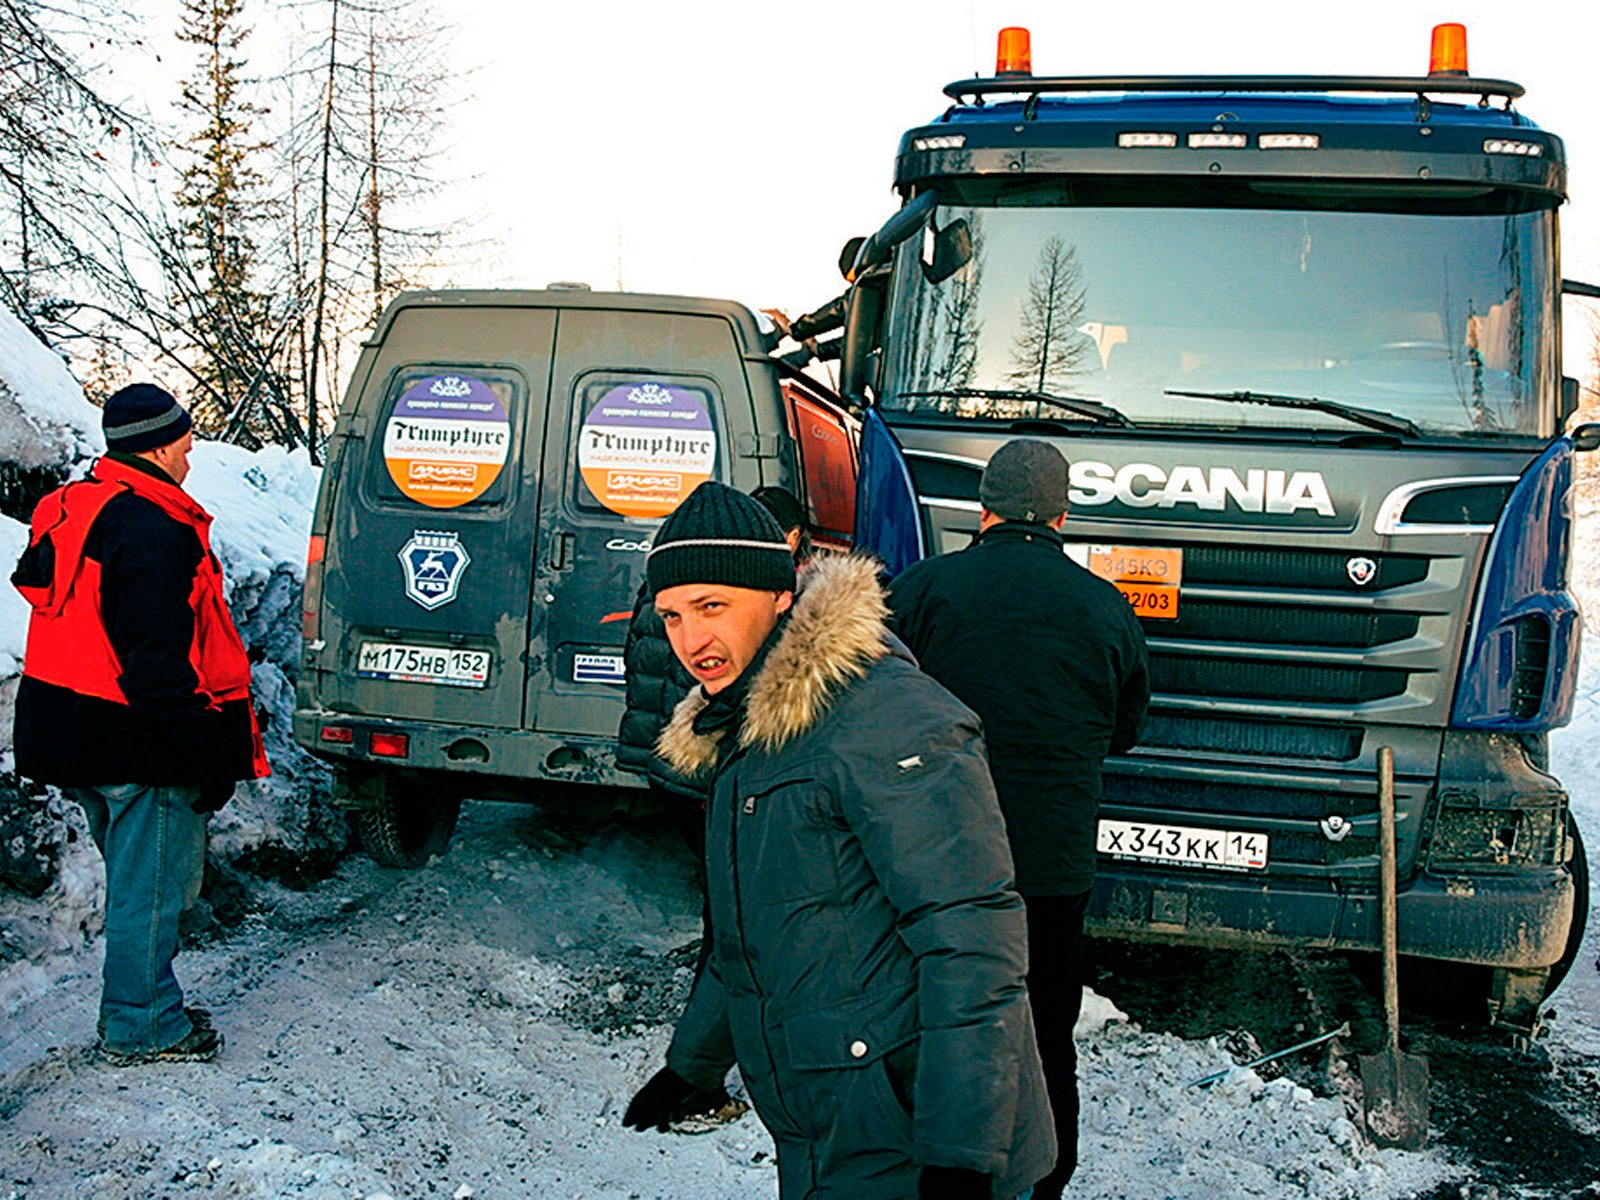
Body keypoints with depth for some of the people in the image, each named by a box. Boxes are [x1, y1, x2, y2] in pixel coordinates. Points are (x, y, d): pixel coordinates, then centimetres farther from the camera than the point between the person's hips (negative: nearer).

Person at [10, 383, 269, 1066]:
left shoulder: (72, 510, 10)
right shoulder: (152, 531, -22)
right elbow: (156, 661, -25)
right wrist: (209, 752, -19)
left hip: (71, 731, 10)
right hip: (137, 744, -10)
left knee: (135, 877, 22)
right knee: (152, 887, 3)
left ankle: (141, 1010, 34)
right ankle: (140, 1029, 15)